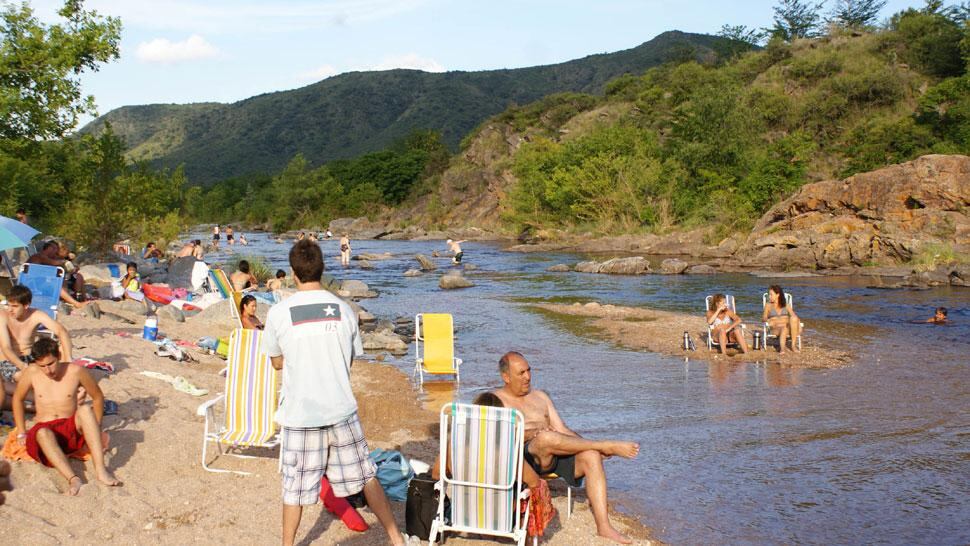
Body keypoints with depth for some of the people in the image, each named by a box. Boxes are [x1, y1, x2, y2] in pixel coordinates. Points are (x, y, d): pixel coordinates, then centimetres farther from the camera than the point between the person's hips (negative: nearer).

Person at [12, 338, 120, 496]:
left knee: (85, 410, -33)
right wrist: (21, 433, 13)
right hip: (45, 430, 0)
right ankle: (72, 478, -57)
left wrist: (94, 431, 8)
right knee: (43, 433, -37)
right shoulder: (31, 373, -2)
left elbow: (98, 397, 7)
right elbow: (18, 399, 15)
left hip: (71, 429, 0)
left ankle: (100, 470, -44)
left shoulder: (75, 371, -6)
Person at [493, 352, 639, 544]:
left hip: (554, 456, 5)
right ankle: (606, 446, -20)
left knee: (591, 456, -23)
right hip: (524, 457, -5)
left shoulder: (540, 397, 23)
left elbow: (562, 431, 17)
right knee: (546, 438, -37)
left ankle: (603, 526, -28)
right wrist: (531, 435, -22)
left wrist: (590, 445, -1)